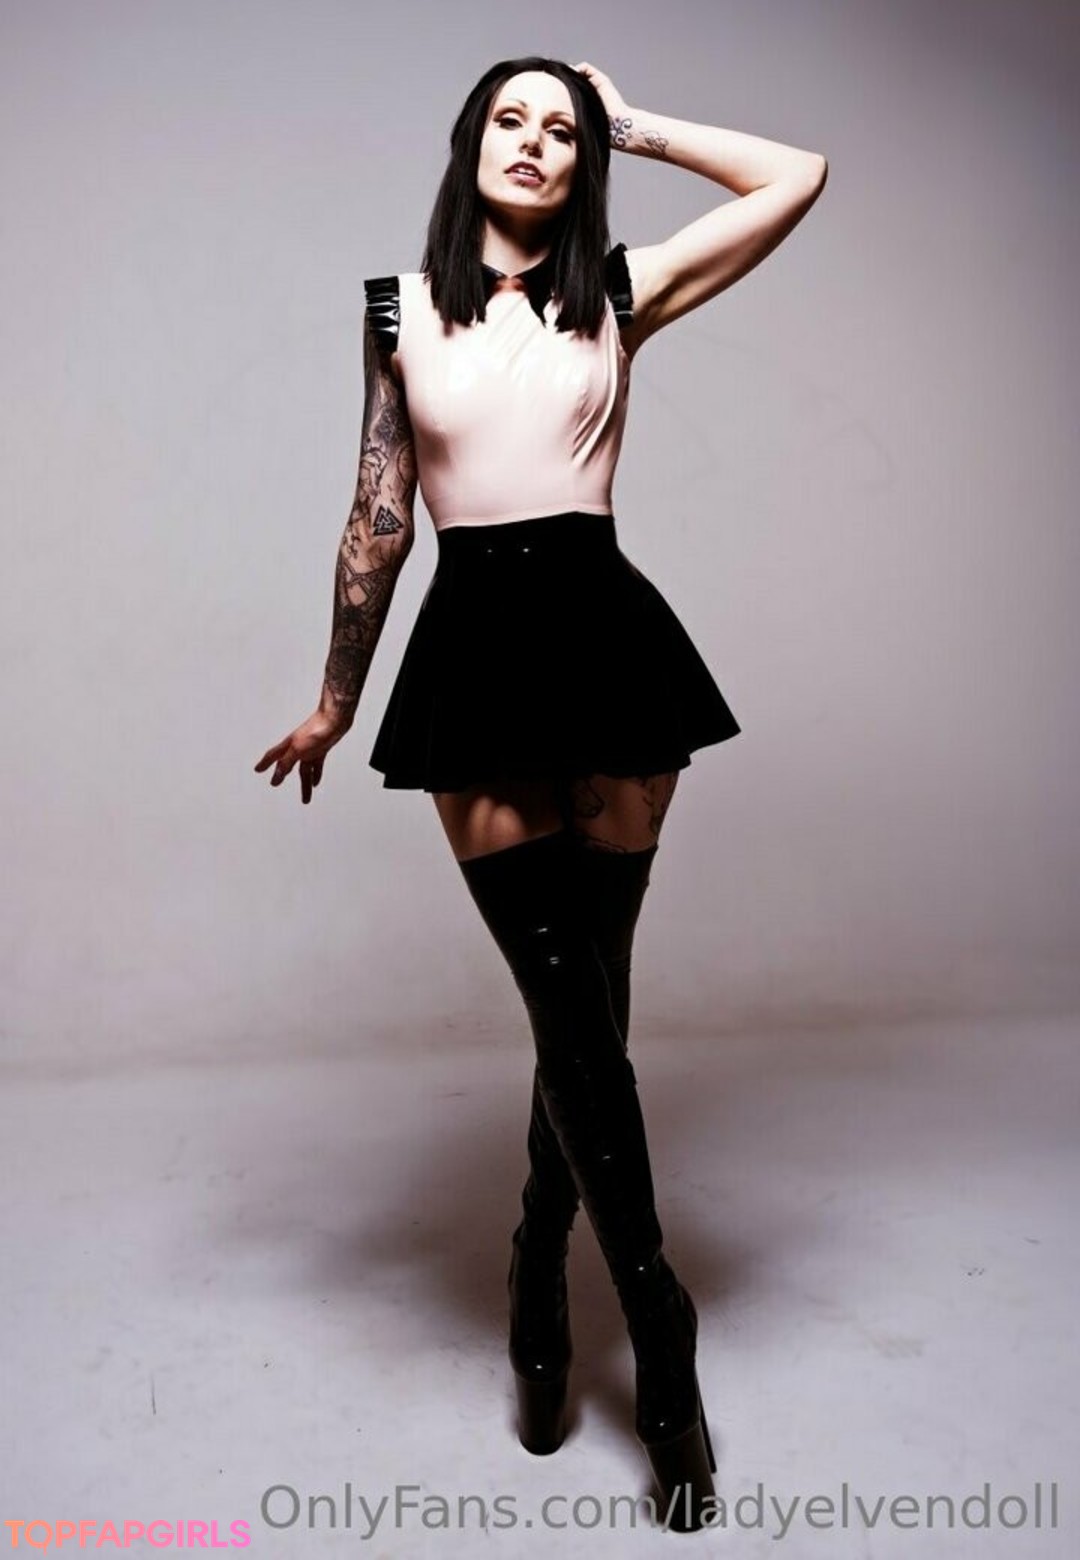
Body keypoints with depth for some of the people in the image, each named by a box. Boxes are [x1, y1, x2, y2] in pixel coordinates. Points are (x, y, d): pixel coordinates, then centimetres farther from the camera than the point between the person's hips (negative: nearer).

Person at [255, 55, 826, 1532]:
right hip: (473, 643, 0)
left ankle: (539, 1279, 28)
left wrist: (634, 121, 15)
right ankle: (659, 1328, 12)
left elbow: (799, 176, 8)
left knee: (584, 993, 5)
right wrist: (333, 701, 13)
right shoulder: (402, 310, 11)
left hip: (603, 627, 1)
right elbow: (378, 517, 12)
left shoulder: (618, 293, 10)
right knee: (573, 999, -4)